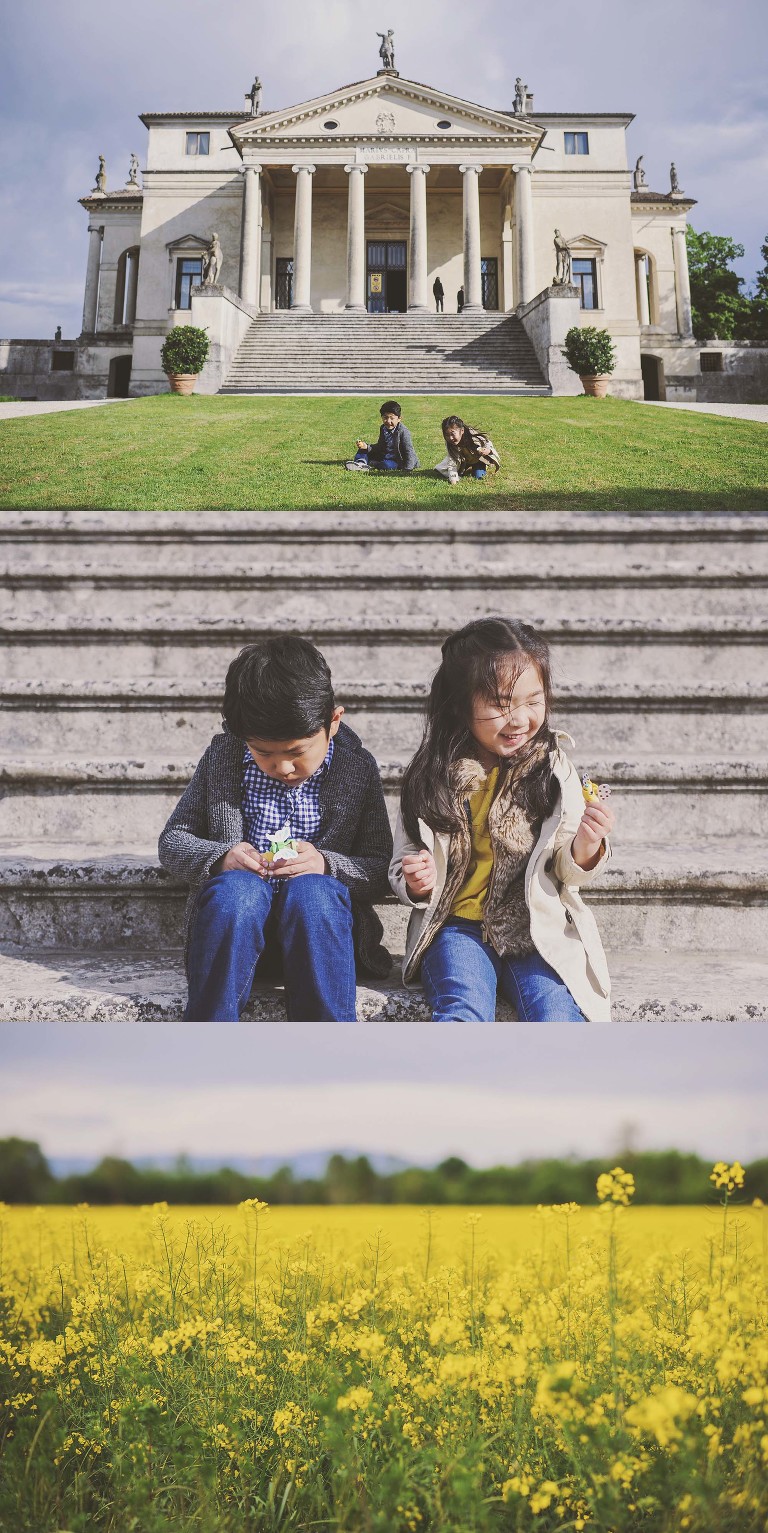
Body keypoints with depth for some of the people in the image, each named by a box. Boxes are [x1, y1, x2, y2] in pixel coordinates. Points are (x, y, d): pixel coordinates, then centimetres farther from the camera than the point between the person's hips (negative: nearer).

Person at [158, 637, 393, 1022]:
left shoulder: (358, 769, 1)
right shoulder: (221, 757, 3)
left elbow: (381, 870, 2)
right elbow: (171, 841, 8)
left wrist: (325, 864, -18)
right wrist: (218, 857, -14)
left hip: (316, 917, 0)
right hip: (233, 916, 1)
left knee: (311, 890, -34)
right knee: (236, 887, -33)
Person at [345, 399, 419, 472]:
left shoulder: (403, 432, -20)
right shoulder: (383, 428, 2)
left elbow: (409, 451, -20)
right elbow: (379, 447, 9)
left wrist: (408, 469, -29)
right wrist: (367, 446, -9)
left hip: (396, 460, -8)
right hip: (382, 456, 8)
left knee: (387, 465, -40)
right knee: (363, 449, 5)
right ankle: (361, 462, -23)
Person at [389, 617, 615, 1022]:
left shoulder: (553, 769, 2)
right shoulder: (432, 776, 1)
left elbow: (567, 871, 4)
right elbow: (402, 865, 9)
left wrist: (586, 845, -19)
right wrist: (417, 884, -15)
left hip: (537, 928, 1)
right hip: (458, 926, 0)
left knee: (556, 1015, -26)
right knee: (463, 1013, -28)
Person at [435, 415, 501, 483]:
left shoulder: (473, 437, -39)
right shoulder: (449, 444, -30)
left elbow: (487, 443, -22)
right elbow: (452, 462, -29)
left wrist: (488, 450, -46)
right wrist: (453, 478, -42)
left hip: (478, 459, -3)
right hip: (463, 461, 3)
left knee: (478, 476, -21)